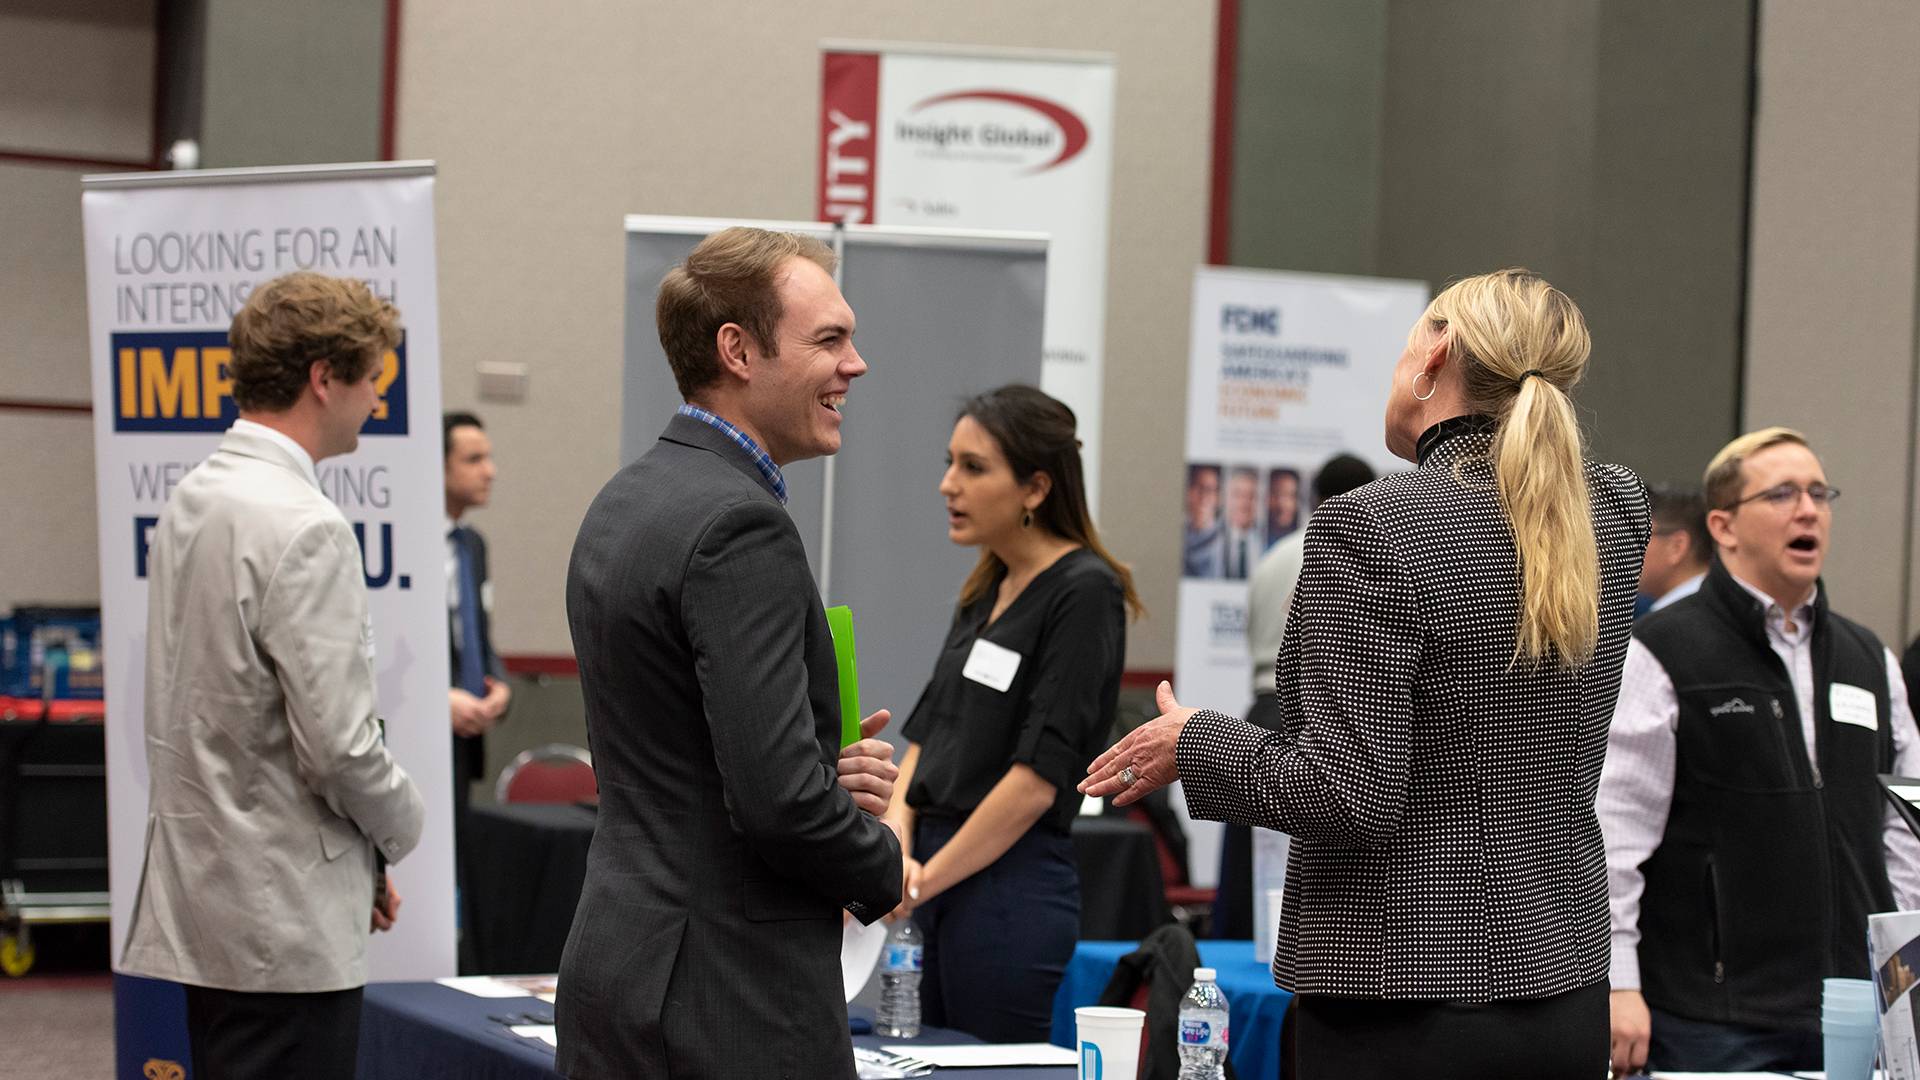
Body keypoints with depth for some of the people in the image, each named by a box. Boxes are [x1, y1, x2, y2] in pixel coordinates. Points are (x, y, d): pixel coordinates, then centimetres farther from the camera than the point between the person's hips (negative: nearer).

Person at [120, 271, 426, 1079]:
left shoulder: (189, 502, 11)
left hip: (201, 900, 9)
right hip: (286, 921, -9)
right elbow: (337, 743, -21)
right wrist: (398, 829, 0)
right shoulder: (303, 528, -18)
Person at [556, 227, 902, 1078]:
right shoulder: (740, 527, -18)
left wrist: (831, 771, 6)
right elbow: (778, 798, -24)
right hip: (726, 1004, -9)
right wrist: (885, 869, -5)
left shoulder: (622, 503, 12)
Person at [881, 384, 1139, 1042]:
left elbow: (1039, 777, -17)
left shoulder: (1084, 592, -12)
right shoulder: (986, 591, 13)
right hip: (935, 882, 8)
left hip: (1011, 890, -8)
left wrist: (923, 882, -12)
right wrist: (897, 849, -3)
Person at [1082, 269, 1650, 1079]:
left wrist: (1192, 743, -4)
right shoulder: (1616, 512, 3)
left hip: (1407, 1008, -7)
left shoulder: (1368, 526, -16)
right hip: (1566, 993, 7)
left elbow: (1351, 798, -18)